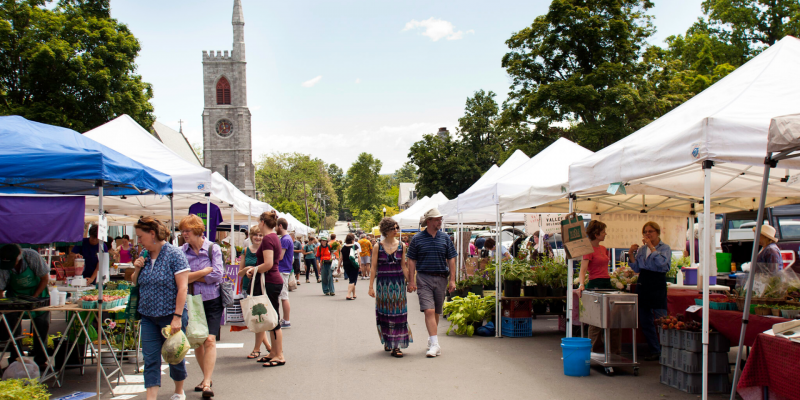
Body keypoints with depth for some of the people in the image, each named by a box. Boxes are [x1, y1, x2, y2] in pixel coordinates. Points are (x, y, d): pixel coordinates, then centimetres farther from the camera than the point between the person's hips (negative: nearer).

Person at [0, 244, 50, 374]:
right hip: (15, 294, 1)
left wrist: (34, 297, -19)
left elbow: (45, 278, -16)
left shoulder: (32, 257, -28)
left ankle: (40, 361, 4)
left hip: (38, 293, -1)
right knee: (11, 324, -11)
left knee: (42, 325, -6)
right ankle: (15, 359, 3)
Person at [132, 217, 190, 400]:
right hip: (148, 316, 5)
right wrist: (138, 269, -3)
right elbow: (136, 283, 18)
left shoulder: (174, 254, -12)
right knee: (150, 359, -1)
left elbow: (182, 287, -16)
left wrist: (177, 317, -22)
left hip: (170, 316, -5)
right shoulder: (144, 255, 7)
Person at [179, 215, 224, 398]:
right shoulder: (181, 251, 0)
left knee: (209, 340, -11)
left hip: (212, 301, -3)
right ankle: (207, 377, 28)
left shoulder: (213, 248, -6)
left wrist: (192, 277, -9)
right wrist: (205, 271, -13)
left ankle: (207, 384, -12)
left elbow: (217, 275, -13)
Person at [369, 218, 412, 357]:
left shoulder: (401, 246, 5)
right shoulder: (378, 247, -1)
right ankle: (387, 341, 25)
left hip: (399, 283, 1)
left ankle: (396, 346, 0)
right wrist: (371, 286, -4)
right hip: (383, 282, -1)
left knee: (398, 313, -2)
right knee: (385, 313, 6)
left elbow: (403, 266, 10)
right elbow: (373, 267, -1)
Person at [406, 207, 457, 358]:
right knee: (429, 311, -13)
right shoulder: (417, 239, 1)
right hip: (424, 278, -3)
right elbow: (412, 261, 2)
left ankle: (432, 339, 29)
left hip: (441, 278, 3)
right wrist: (411, 281, -3)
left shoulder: (445, 238, 7)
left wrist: (452, 280, 1)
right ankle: (435, 344, -15)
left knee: (436, 312, 12)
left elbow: (451, 259, 9)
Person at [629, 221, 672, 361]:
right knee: (645, 320, 9)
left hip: (657, 285, -6)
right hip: (643, 284, 6)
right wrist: (631, 254, -1)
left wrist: (651, 246, -18)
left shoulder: (665, 248, -2)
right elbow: (636, 268, 12)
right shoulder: (642, 249, 13)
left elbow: (661, 262, -20)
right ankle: (655, 350, 19)